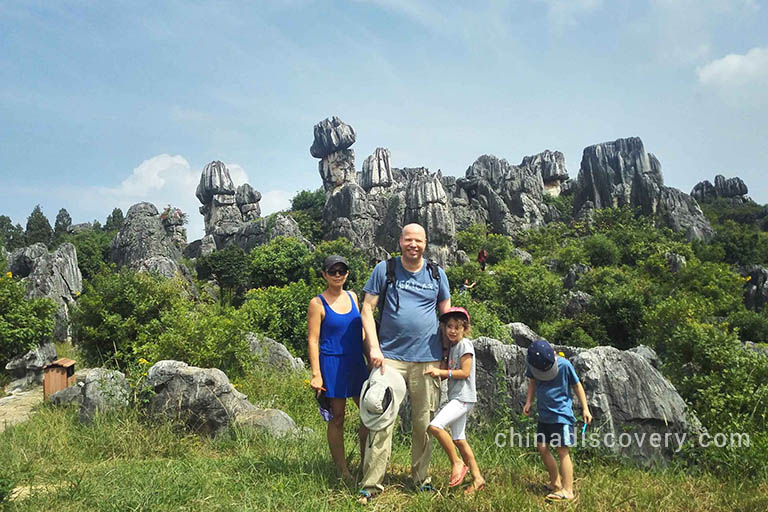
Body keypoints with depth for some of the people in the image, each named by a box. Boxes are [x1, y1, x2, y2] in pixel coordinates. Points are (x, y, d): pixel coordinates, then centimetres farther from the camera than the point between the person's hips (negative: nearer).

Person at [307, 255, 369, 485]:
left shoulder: (352, 297, 11)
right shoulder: (317, 303, -6)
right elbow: (313, 340, -8)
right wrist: (316, 374, -13)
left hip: (357, 363, 6)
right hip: (332, 364, -6)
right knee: (337, 419, 3)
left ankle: (366, 464, 28)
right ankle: (343, 472, 16)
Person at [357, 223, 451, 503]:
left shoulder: (437, 274, 9)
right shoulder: (384, 269, 2)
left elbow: (447, 314, 15)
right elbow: (367, 308, 0)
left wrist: (448, 352, 8)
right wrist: (374, 347, -9)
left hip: (428, 358, 3)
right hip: (390, 356, -2)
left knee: (424, 423, 9)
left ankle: (421, 478, 25)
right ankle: (371, 483, 4)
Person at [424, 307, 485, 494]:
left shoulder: (465, 344, -10)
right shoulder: (452, 347, 16)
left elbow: (464, 373, -17)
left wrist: (441, 372, -20)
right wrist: (436, 374, 4)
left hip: (464, 397, -9)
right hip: (456, 398, 10)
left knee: (435, 426, -23)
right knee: (458, 440, 11)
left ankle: (457, 463, -7)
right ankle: (477, 478, 20)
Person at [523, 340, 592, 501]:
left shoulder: (564, 365, -16)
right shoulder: (532, 366, -4)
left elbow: (577, 385, -5)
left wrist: (585, 408, -4)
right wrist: (528, 402, 3)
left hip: (561, 414, -5)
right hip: (544, 414, 6)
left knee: (562, 450, -7)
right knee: (542, 448, 6)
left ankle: (567, 491, -2)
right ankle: (556, 483, 22)